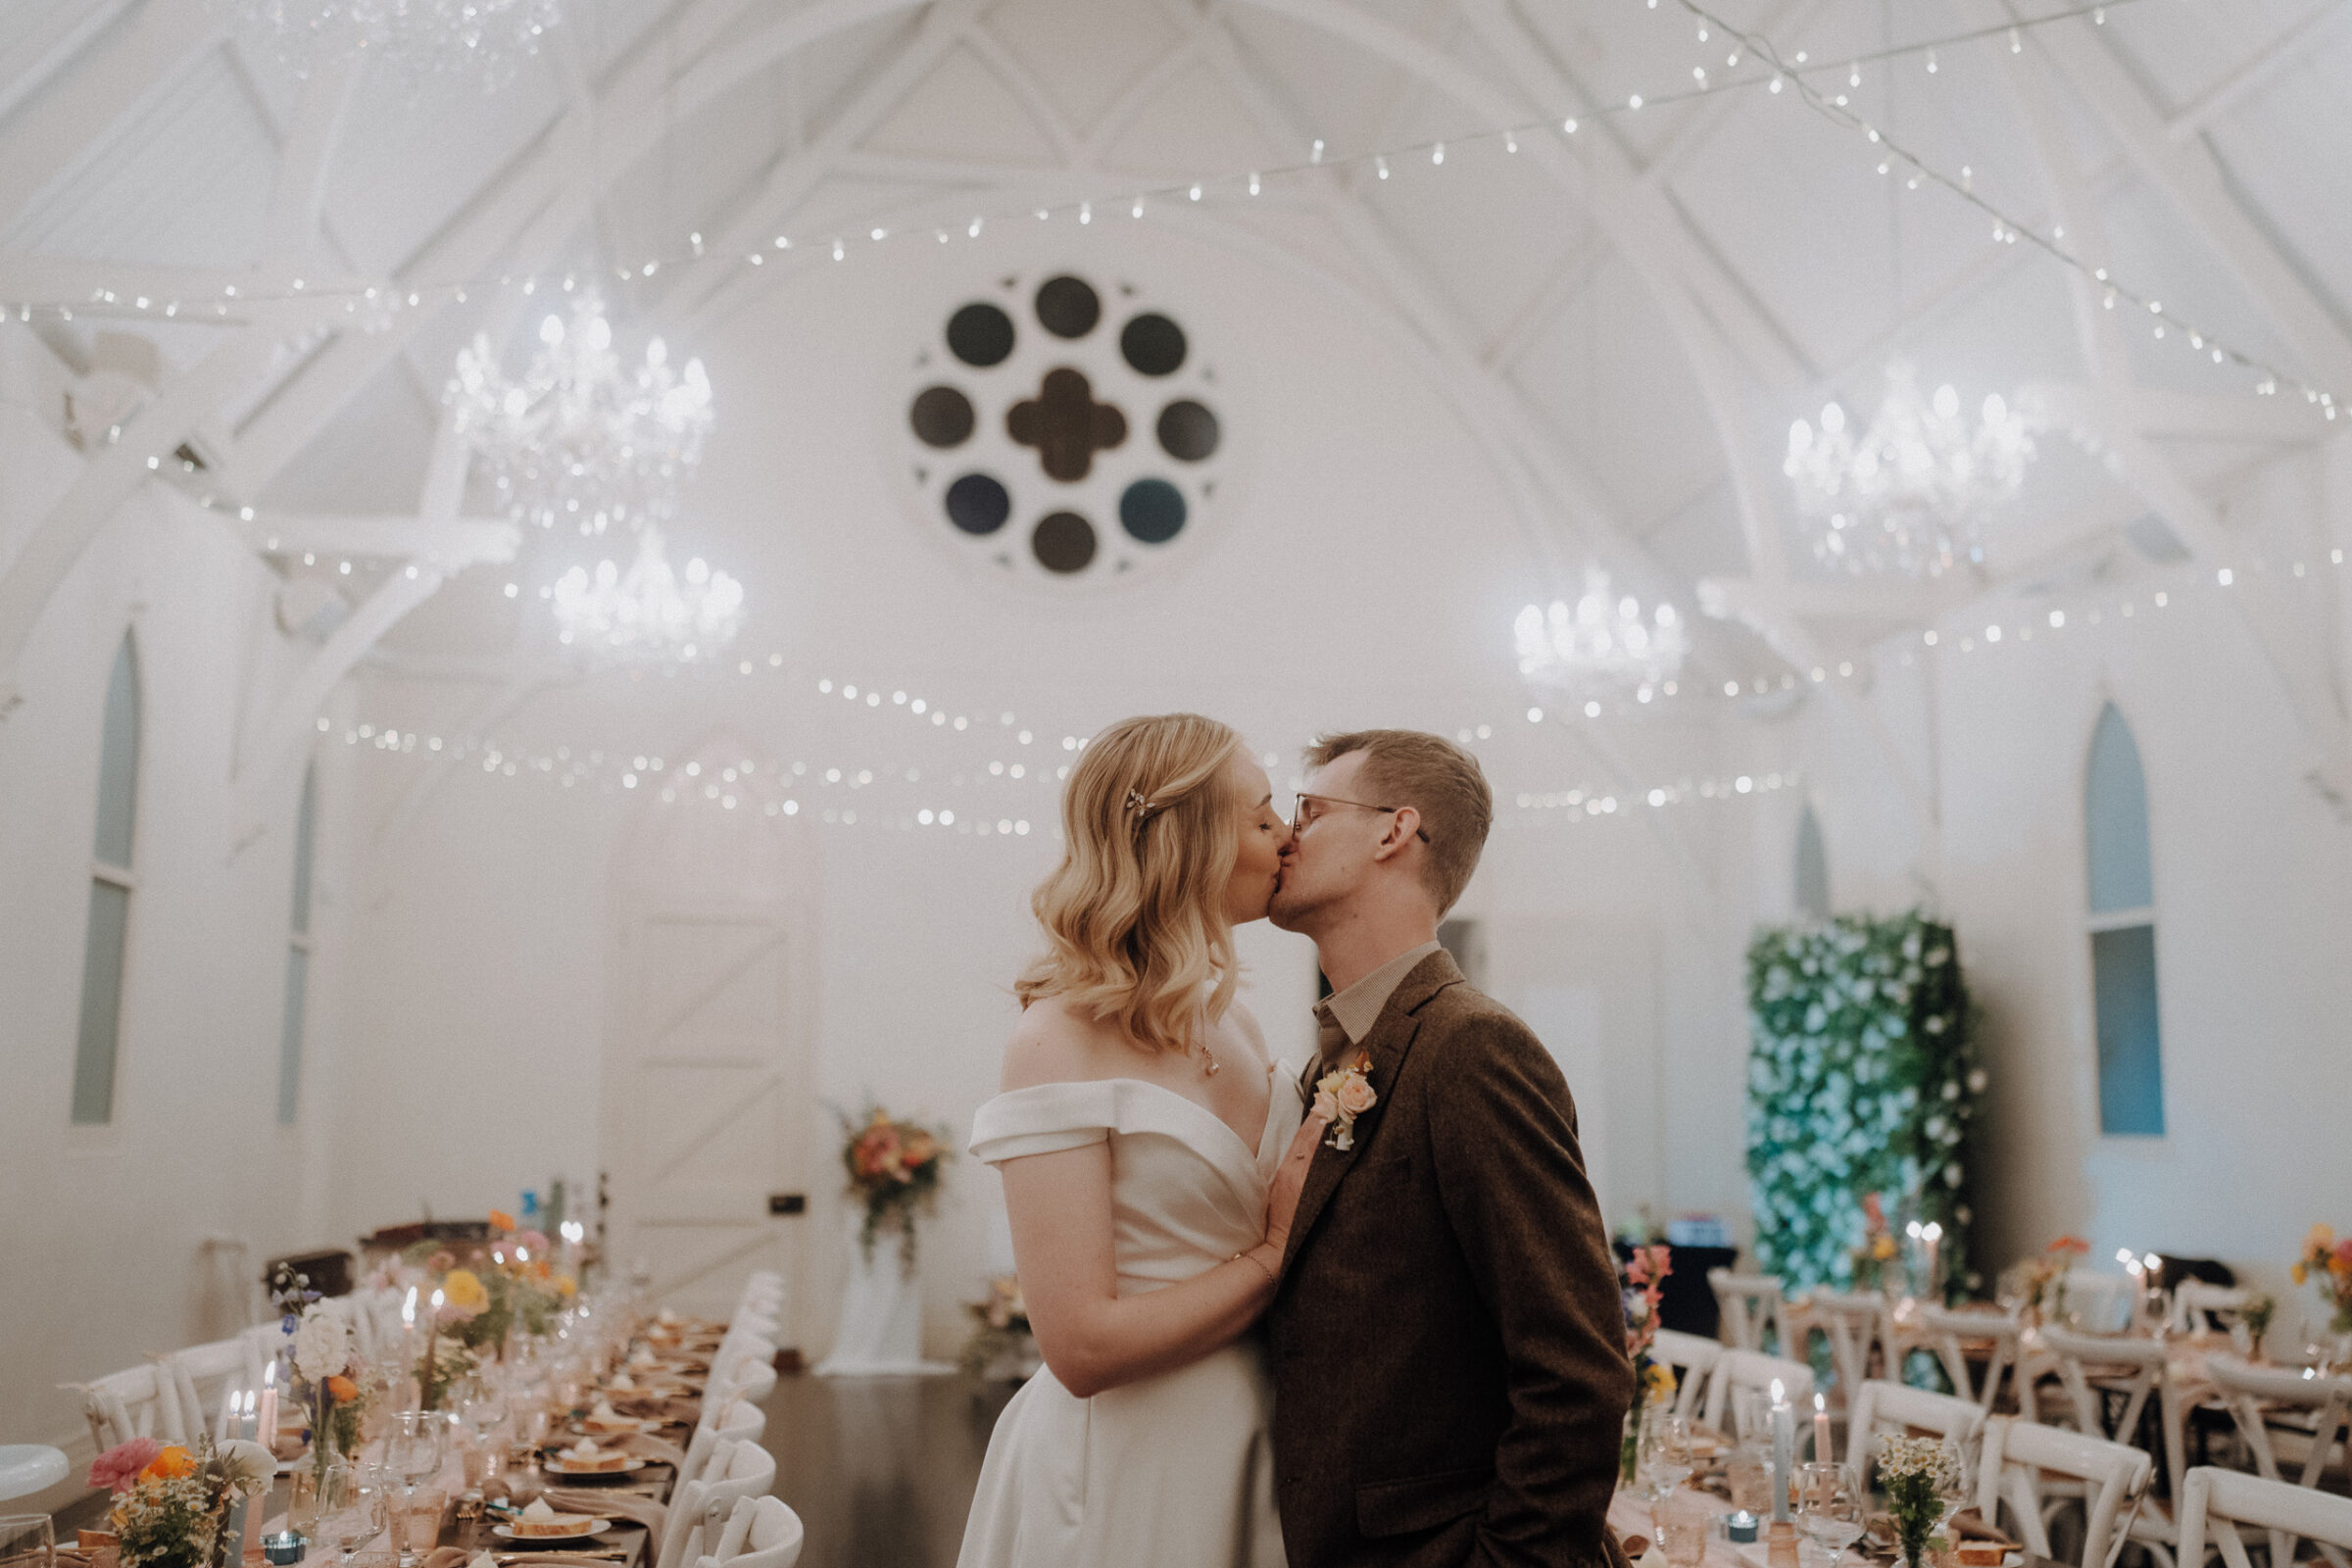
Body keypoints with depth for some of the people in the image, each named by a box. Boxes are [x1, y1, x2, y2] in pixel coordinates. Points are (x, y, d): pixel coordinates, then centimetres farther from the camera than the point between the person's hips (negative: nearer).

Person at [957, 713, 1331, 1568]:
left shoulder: (1232, 1021, 5)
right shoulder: (1060, 1042, -18)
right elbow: (1083, 1346, -22)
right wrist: (1275, 1252, -14)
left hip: (1246, 1455, 7)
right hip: (1122, 1475, -7)